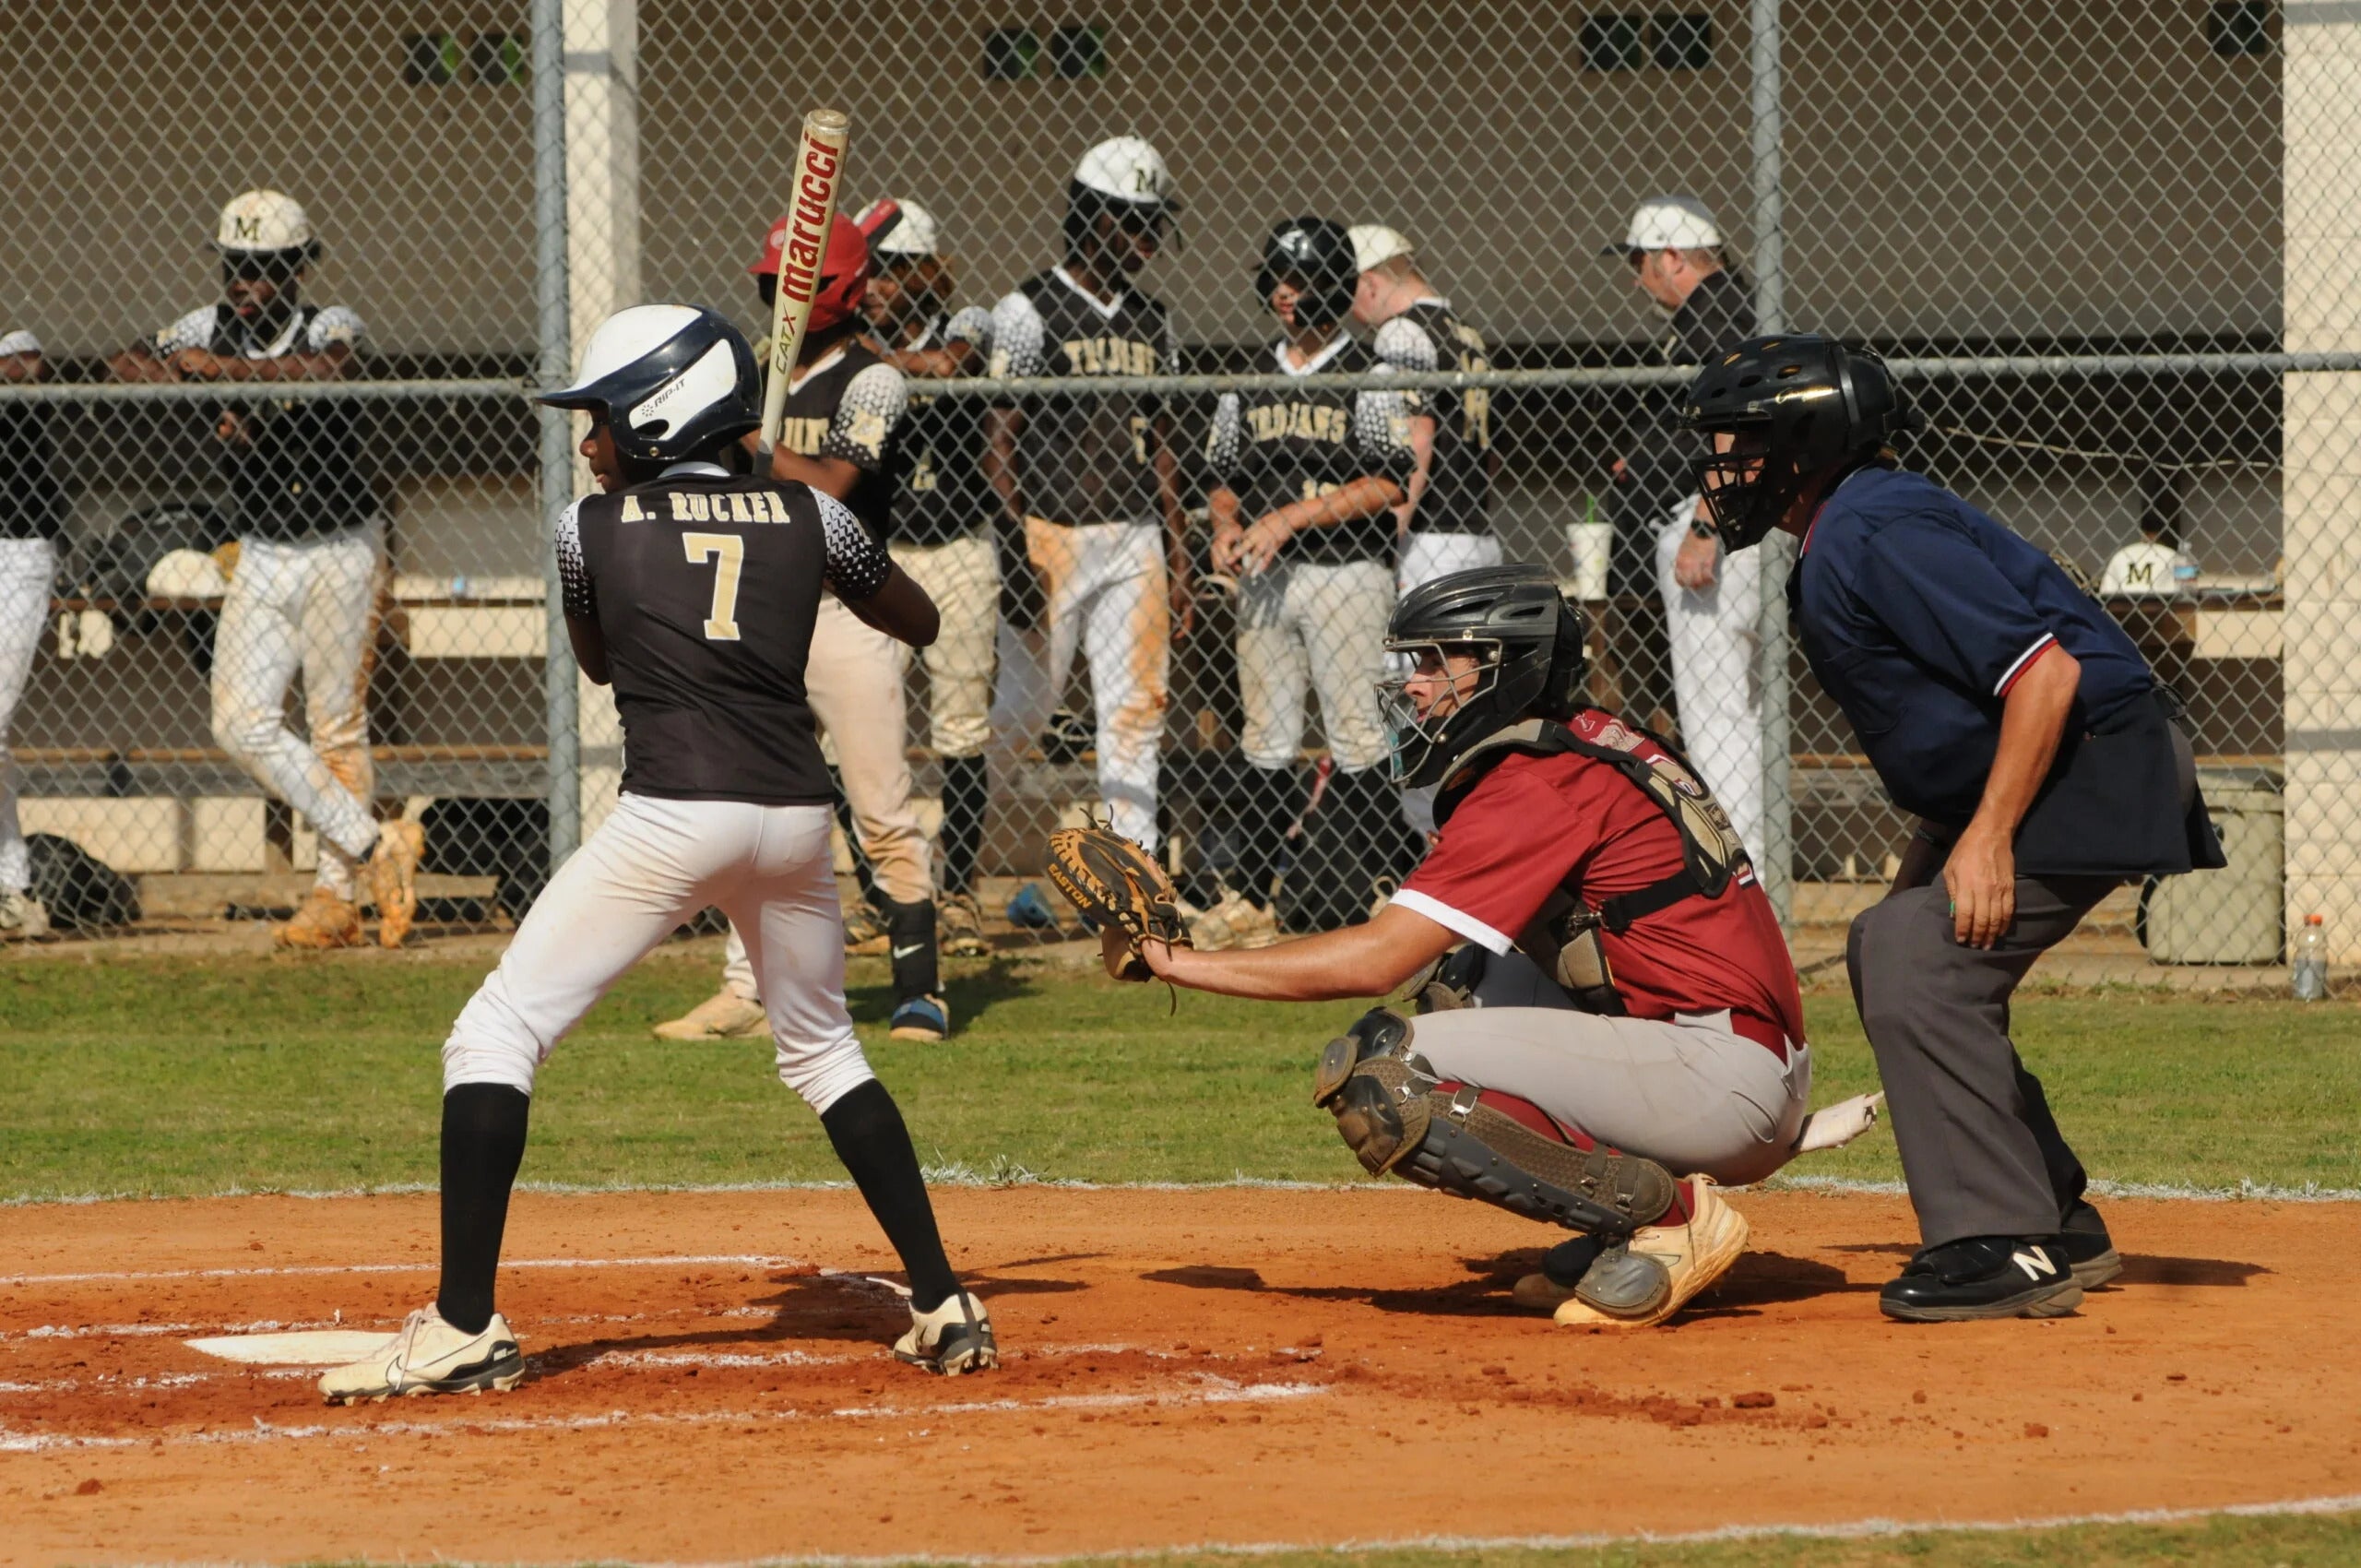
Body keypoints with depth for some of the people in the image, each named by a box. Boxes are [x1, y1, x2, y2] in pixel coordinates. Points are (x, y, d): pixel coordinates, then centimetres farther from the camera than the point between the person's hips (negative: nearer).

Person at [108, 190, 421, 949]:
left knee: (337, 729, 0)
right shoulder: (213, 327, 3)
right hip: (261, 558, 4)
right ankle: (375, 845, 1)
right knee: (242, 722, -7)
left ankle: (335, 895, 8)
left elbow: (327, 368, -33)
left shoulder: (329, 324, -10)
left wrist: (222, 369, -33)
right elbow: (125, 364, -6)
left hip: (339, 552, -4)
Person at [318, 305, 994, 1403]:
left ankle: (464, 1325, -10)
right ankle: (944, 1306, 20)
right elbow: (918, 624, 26)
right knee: (822, 1049, 25)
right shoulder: (810, 517, 10)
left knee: (496, 1035, 1)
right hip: (794, 812, 4)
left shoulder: (590, 529, 4)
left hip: (671, 816, -4)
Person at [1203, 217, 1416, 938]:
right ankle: (1252, 897, 9)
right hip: (1264, 581, 5)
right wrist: (1226, 524, -3)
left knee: (1355, 736, -6)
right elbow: (1225, 479, 19)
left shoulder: (1369, 378, -3)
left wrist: (1290, 518, -15)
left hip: (1347, 573, -5)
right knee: (1267, 740, 6)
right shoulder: (1247, 384, 14)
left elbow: (1387, 486, -10)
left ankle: (1371, 892, -3)